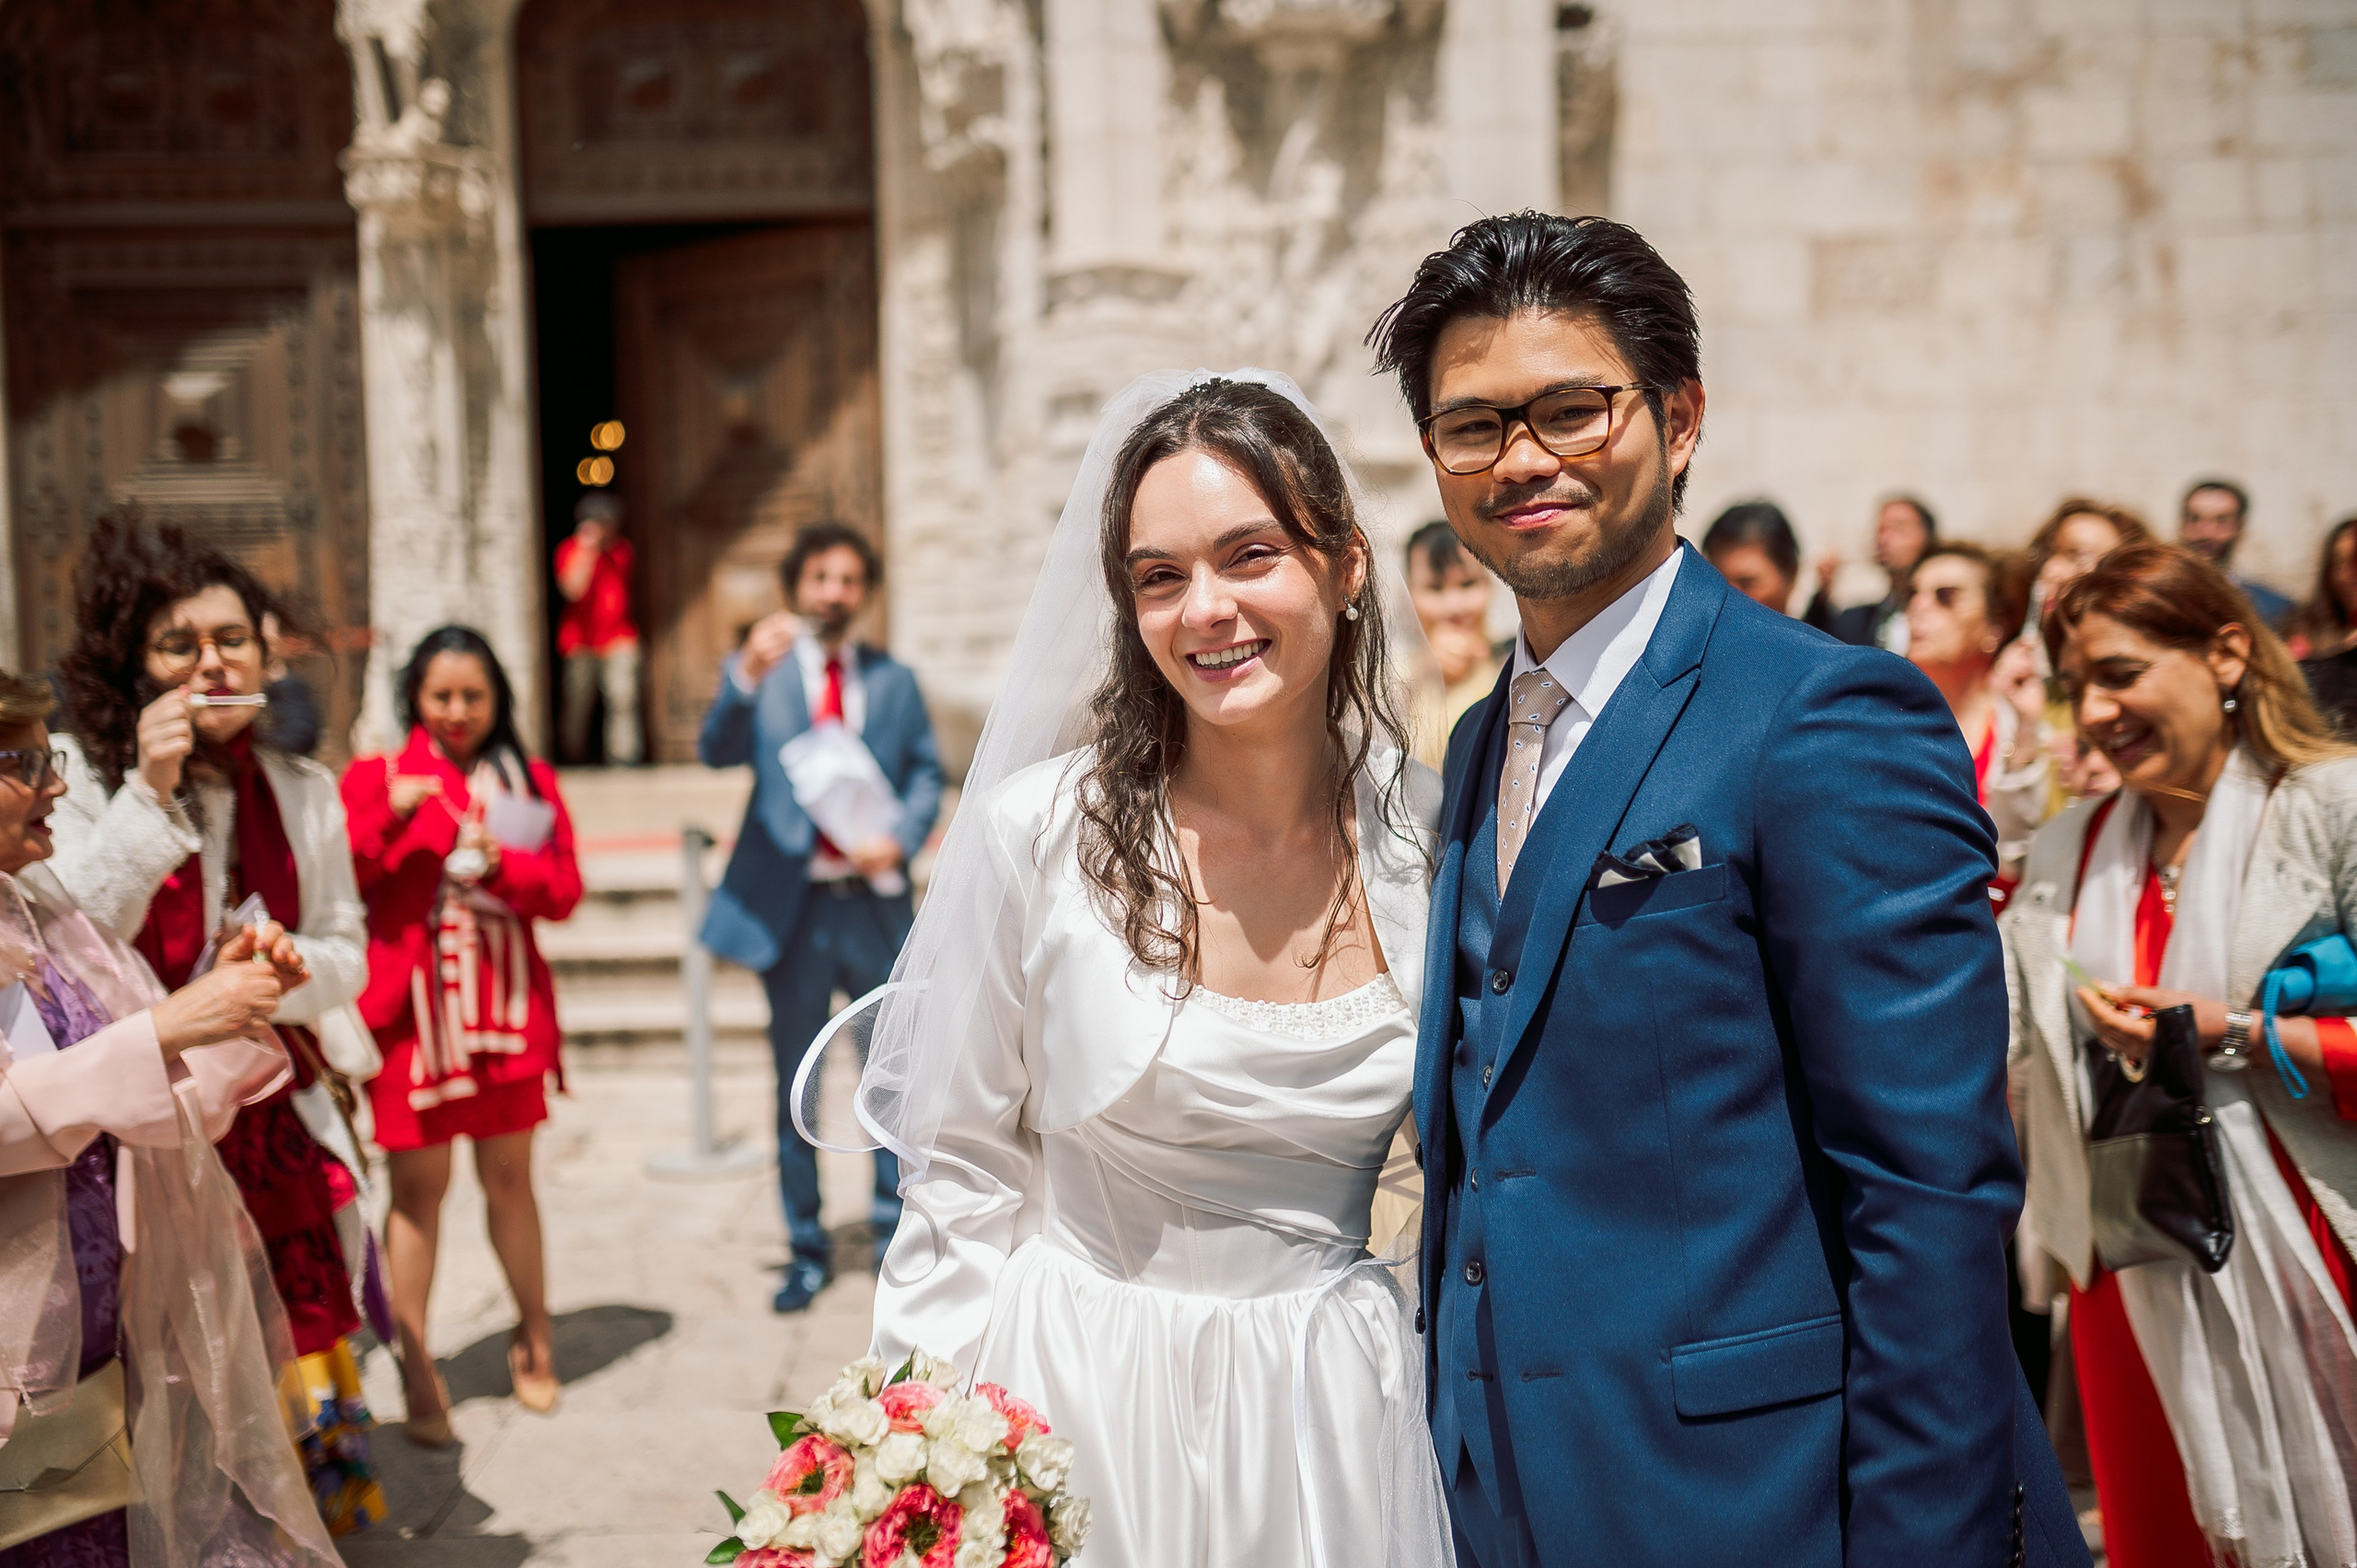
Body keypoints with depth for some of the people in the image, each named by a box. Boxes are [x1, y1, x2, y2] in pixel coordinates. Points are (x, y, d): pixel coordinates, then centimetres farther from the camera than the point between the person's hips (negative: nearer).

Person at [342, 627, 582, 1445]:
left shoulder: (528, 782, 12)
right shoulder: (376, 777, 3)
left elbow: (565, 886, 4)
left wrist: (503, 864, -14)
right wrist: (389, 818, -21)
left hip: (505, 1006, 2)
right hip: (412, 1007, -2)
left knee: (509, 1176, 10)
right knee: (418, 1185, -1)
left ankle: (533, 1338, 26)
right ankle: (417, 1373, 6)